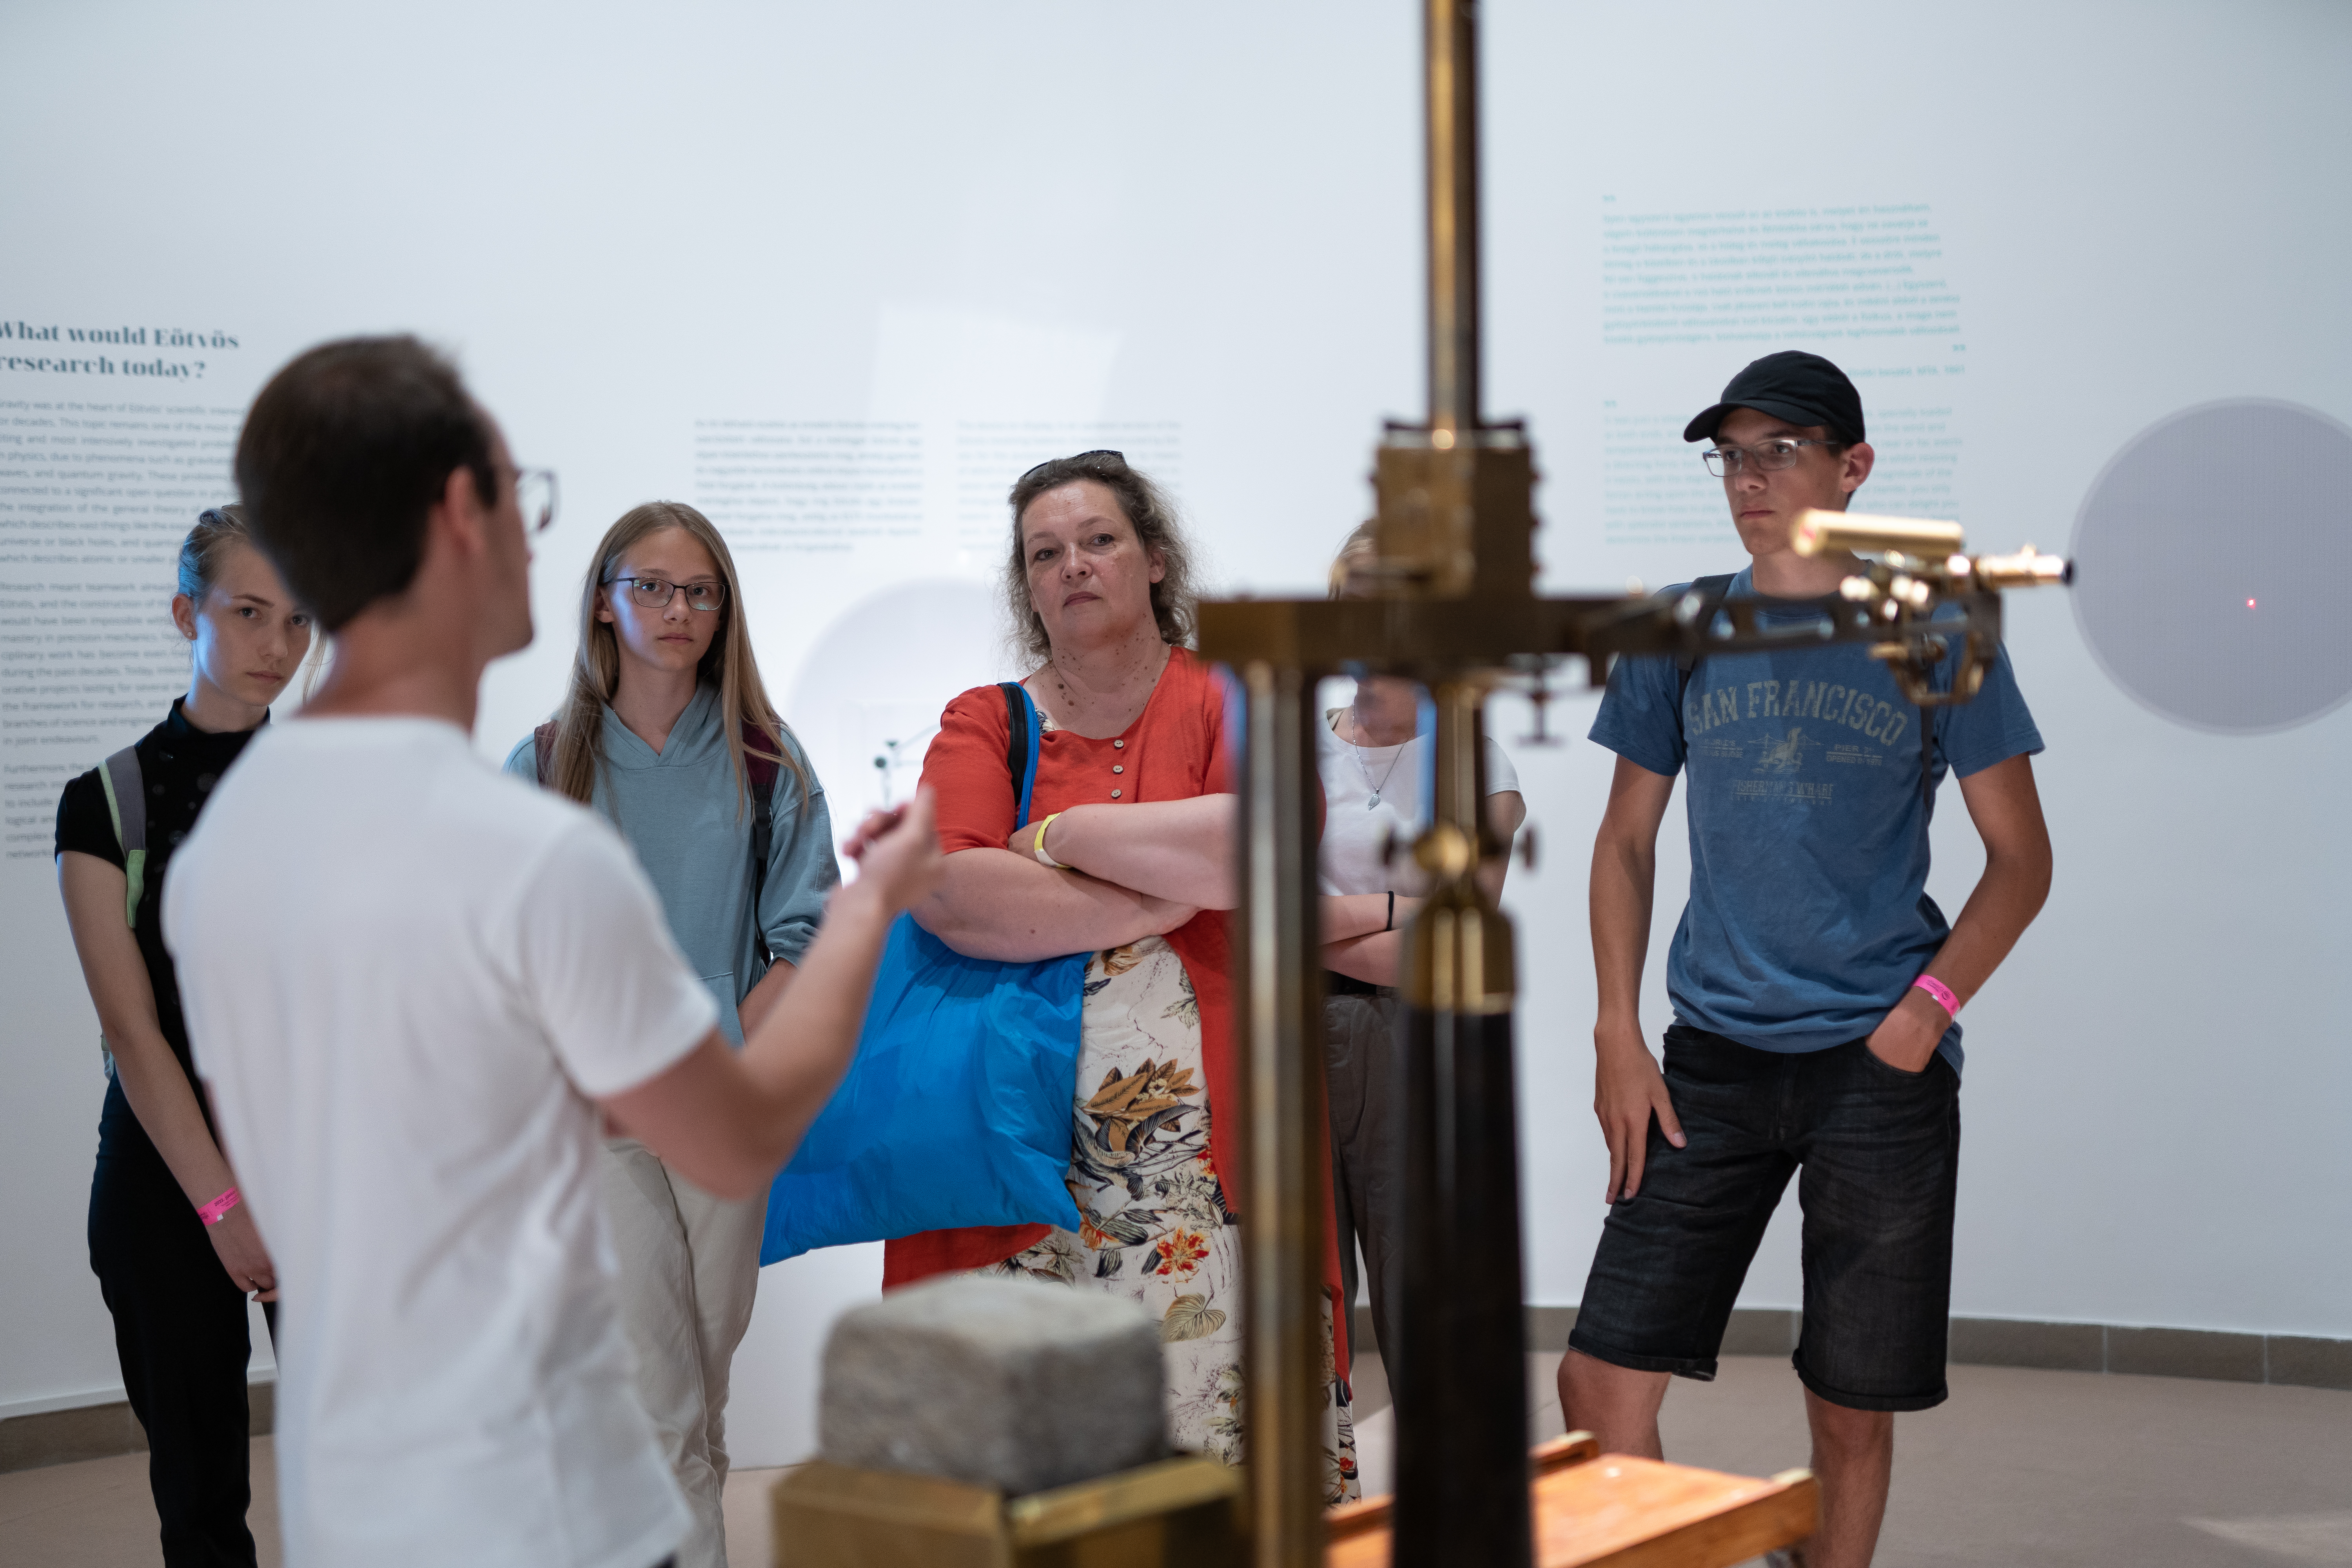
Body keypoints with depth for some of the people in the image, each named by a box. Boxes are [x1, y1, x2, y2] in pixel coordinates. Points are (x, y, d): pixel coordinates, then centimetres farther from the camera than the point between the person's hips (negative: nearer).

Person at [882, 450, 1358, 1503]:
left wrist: (1060, 836, -6)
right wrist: (1165, 896, -10)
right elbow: (947, 896, -9)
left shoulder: (1233, 700, 7)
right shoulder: (986, 724, 10)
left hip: (1204, 1144, -1)